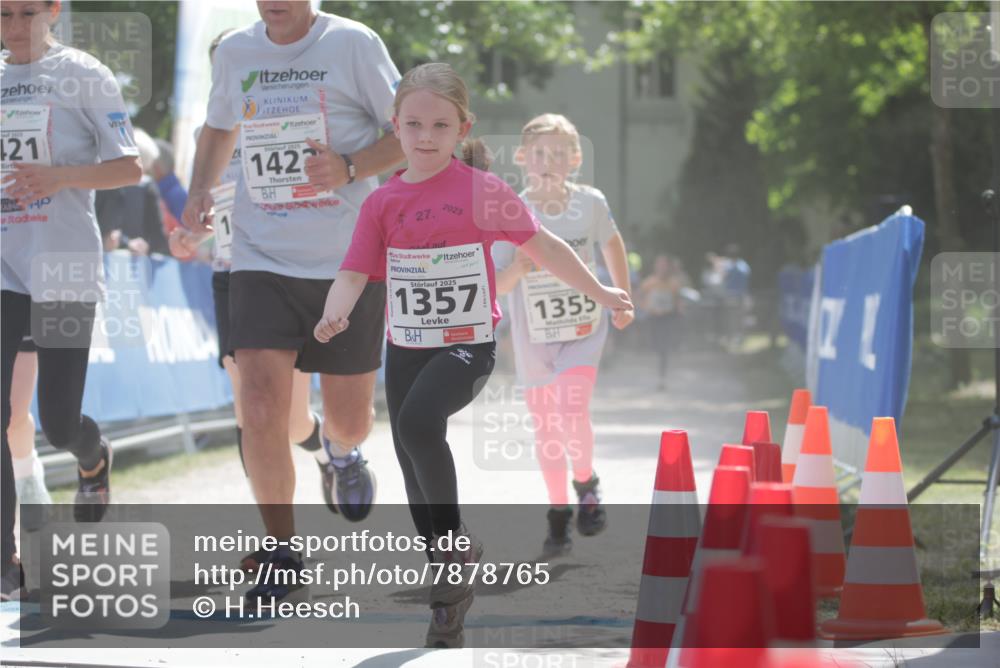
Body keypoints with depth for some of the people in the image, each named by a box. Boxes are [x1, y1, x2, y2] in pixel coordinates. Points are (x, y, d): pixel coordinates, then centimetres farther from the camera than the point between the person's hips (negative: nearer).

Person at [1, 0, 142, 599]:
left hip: (64, 269, -3)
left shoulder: (83, 76, -2)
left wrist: (60, 176, -20)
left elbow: (130, 167, -5)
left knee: (58, 421, 1)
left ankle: (95, 459, 40)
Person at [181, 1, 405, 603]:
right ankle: (283, 560, -1)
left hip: (349, 260, -2)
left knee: (349, 419, 10)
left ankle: (341, 451, 49)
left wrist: (348, 168, -20)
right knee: (262, 411, -15)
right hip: (262, 259, 2)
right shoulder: (235, 51, 6)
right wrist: (201, 189, 6)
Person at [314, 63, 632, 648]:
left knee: (418, 420, -32)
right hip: (405, 347, 5)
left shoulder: (483, 192, -6)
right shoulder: (383, 203, 3)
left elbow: (543, 246, 4)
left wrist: (599, 293, 12)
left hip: (468, 344, -5)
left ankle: (457, 542, -15)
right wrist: (335, 315, -23)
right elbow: (355, 274, -2)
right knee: (416, 476, 10)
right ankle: (450, 594, 25)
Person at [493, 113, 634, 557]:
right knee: (545, 429, 8)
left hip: (583, 330, -1)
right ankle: (559, 514, 26)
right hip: (534, 337, 1)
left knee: (572, 414, -20)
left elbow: (611, 242, 13)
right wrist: (516, 270, -34)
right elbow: (494, 286, -14)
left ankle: (586, 483, 8)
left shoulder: (590, 203, -9)